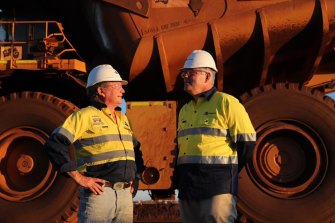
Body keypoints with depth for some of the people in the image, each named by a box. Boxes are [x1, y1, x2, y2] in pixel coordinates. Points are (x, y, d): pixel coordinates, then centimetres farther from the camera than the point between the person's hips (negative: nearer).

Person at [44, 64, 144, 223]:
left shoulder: (123, 119, 19)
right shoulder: (85, 116, -4)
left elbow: (135, 150, 32)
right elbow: (54, 144, -13)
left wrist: (134, 178, 18)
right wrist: (78, 177, -15)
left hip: (125, 195, 7)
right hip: (99, 192, -7)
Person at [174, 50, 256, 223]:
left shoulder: (226, 103, -3)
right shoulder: (184, 110, 19)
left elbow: (246, 143, -5)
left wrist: (226, 174, 2)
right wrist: (179, 178, 17)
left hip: (217, 189, -7)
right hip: (187, 189, 7)